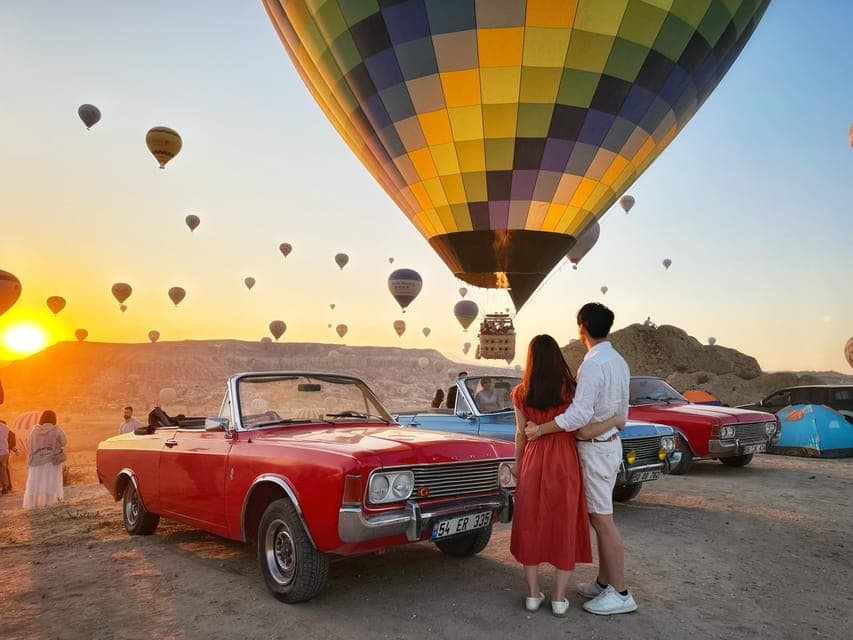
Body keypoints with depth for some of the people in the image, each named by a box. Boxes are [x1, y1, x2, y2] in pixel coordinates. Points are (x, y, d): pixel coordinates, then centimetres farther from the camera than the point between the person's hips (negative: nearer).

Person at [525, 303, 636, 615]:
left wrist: (540, 429, -18)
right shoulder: (619, 361, 8)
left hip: (594, 449, -9)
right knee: (599, 517, 16)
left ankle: (620, 593, 7)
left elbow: (579, 414, -26)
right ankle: (604, 583, 26)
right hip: (611, 443, 10)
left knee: (602, 519, -2)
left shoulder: (592, 365, -21)